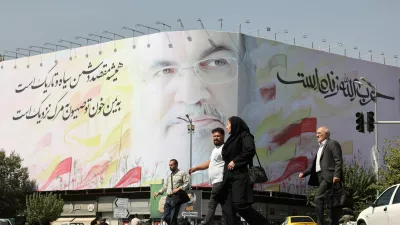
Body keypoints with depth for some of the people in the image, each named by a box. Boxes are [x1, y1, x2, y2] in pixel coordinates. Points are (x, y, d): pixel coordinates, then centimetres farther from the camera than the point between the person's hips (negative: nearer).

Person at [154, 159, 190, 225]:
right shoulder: (169, 176, 20)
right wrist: (159, 192, 9)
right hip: (168, 197, 6)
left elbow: (187, 184, -6)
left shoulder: (182, 173, 1)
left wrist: (178, 189, -17)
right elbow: (165, 186, 21)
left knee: (173, 218, -7)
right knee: (166, 217, 1)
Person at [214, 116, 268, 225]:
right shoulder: (232, 138, 22)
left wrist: (235, 161, -15)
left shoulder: (244, 135, -2)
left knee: (240, 205, -16)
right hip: (229, 176, 9)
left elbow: (250, 150, -18)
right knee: (227, 206, -1)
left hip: (240, 176, -9)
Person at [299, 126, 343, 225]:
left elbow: (338, 161, -12)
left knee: (318, 198, -20)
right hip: (322, 177, 10)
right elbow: (315, 164, 28)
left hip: (329, 176, -10)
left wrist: (337, 175, -23)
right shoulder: (321, 147, 27)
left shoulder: (333, 144, -1)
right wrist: (304, 173, 17)